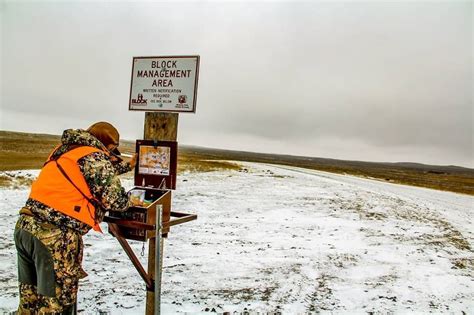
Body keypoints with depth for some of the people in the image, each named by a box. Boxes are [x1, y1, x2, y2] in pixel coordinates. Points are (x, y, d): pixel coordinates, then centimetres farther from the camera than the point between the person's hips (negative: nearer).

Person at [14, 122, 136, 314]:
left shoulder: (67, 150, 18)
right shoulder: (95, 156, -8)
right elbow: (115, 200, -9)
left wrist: (127, 166, 39)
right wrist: (129, 202, 12)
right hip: (56, 235, -9)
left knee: (31, 298, 23)